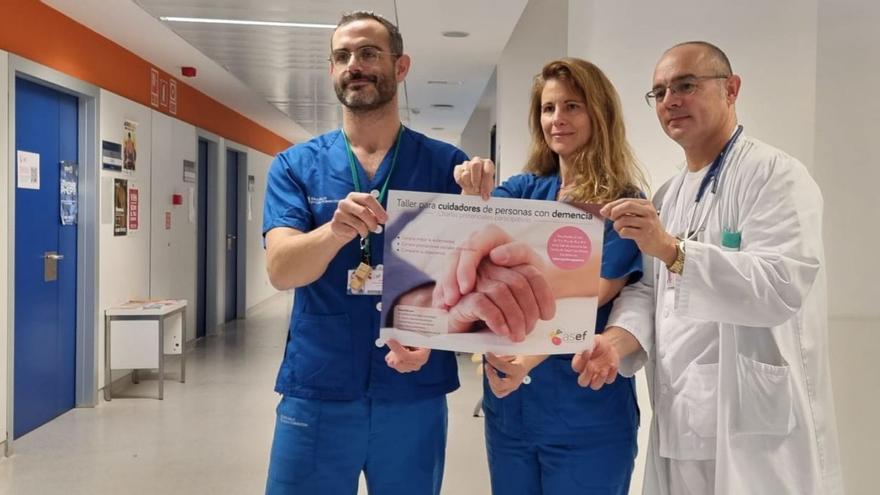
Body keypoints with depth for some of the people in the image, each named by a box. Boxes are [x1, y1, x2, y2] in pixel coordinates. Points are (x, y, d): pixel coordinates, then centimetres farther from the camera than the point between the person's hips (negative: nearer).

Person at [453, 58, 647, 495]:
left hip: (586, 412, -4)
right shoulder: (524, 190, 3)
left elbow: (591, 298, -18)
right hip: (507, 401, 4)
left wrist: (529, 358, -33)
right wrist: (474, 197, -33)